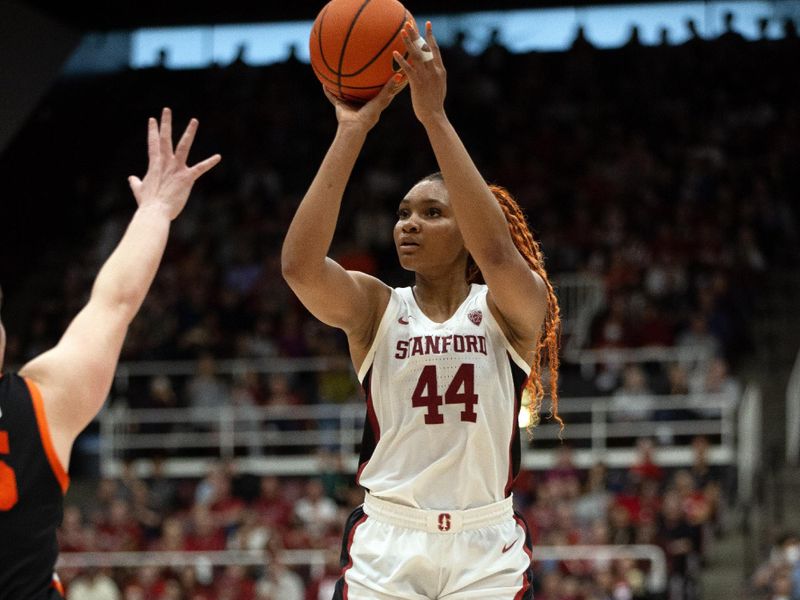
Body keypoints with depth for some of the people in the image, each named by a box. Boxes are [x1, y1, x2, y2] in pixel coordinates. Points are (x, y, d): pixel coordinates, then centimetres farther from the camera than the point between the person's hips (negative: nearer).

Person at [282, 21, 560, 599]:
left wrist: (435, 117, -27)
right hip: (386, 546, 1)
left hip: (487, 550, -1)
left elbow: (496, 253, -24)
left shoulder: (511, 308, -1)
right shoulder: (375, 307, 3)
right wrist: (352, 130, -21)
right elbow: (300, 264, -17)